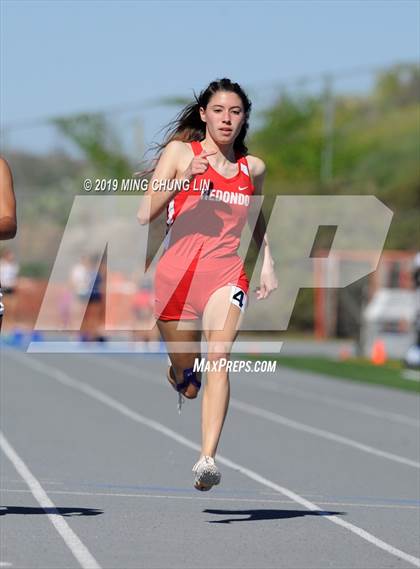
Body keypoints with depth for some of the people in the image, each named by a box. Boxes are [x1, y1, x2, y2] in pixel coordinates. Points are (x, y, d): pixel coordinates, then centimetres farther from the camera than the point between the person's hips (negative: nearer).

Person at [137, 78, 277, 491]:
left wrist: (268, 266, 21)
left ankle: (207, 459, -31)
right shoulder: (180, 152, 4)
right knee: (185, 376, 8)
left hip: (226, 273, 1)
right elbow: (145, 215, -4)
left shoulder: (252, 168, 13)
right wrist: (184, 179, -17)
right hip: (178, 270, -1)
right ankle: (178, 378, 48)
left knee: (217, 360, -22)